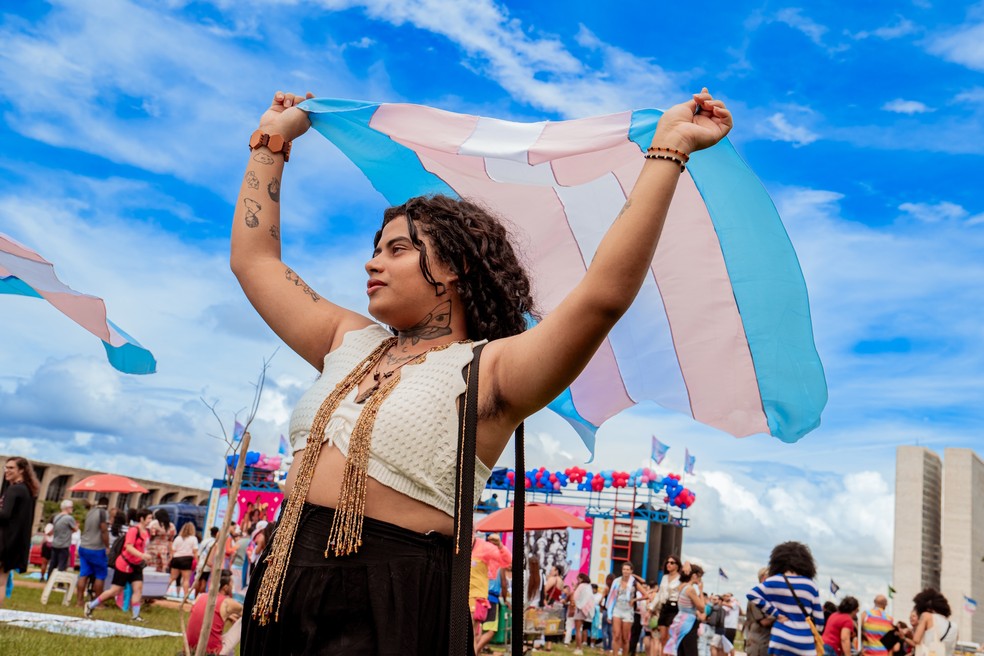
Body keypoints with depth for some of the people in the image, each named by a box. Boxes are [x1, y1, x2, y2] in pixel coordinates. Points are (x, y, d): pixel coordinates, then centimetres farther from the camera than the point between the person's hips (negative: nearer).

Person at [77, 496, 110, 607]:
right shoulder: (103, 512, -10)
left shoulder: (90, 511, 12)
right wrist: (107, 547, -14)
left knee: (84, 574, 7)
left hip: (83, 547, 7)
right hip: (96, 549, -7)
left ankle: (80, 600, 7)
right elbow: (104, 531, -16)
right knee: (100, 575, 2)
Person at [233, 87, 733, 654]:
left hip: (388, 608, -6)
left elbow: (605, 294, -21)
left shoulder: (485, 372, -7)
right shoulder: (351, 343, 14)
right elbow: (253, 258, 21)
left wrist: (668, 149, -21)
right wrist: (272, 139, 24)